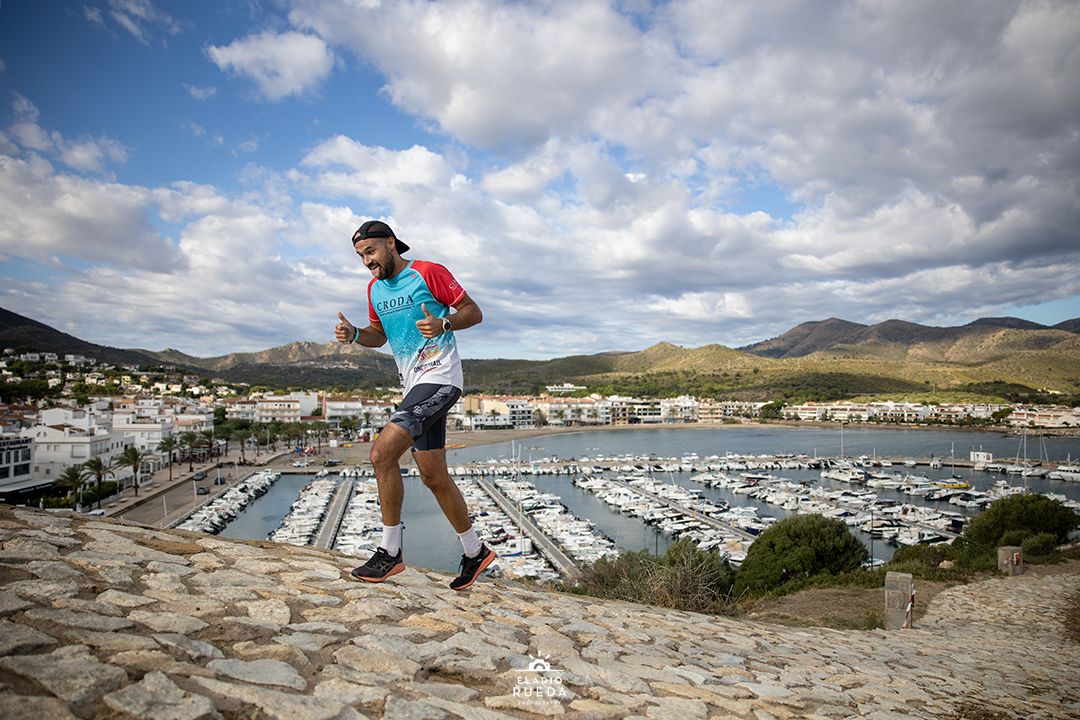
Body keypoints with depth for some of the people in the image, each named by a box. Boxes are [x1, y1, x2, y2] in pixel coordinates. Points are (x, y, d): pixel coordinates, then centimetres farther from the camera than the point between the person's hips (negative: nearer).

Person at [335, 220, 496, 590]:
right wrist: (354, 334, 5)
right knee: (434, 477, 8)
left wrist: (444, 324, -23)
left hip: (440, 378, -8)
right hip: (415, 385, 8)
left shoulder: (428, 272, -6)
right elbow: (379, 335, 26)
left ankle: (390, 552, -7)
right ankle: (474, 552, 23)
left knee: (383, 452, -21)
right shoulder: (375, 288, 16)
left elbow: (474, 312, -4)